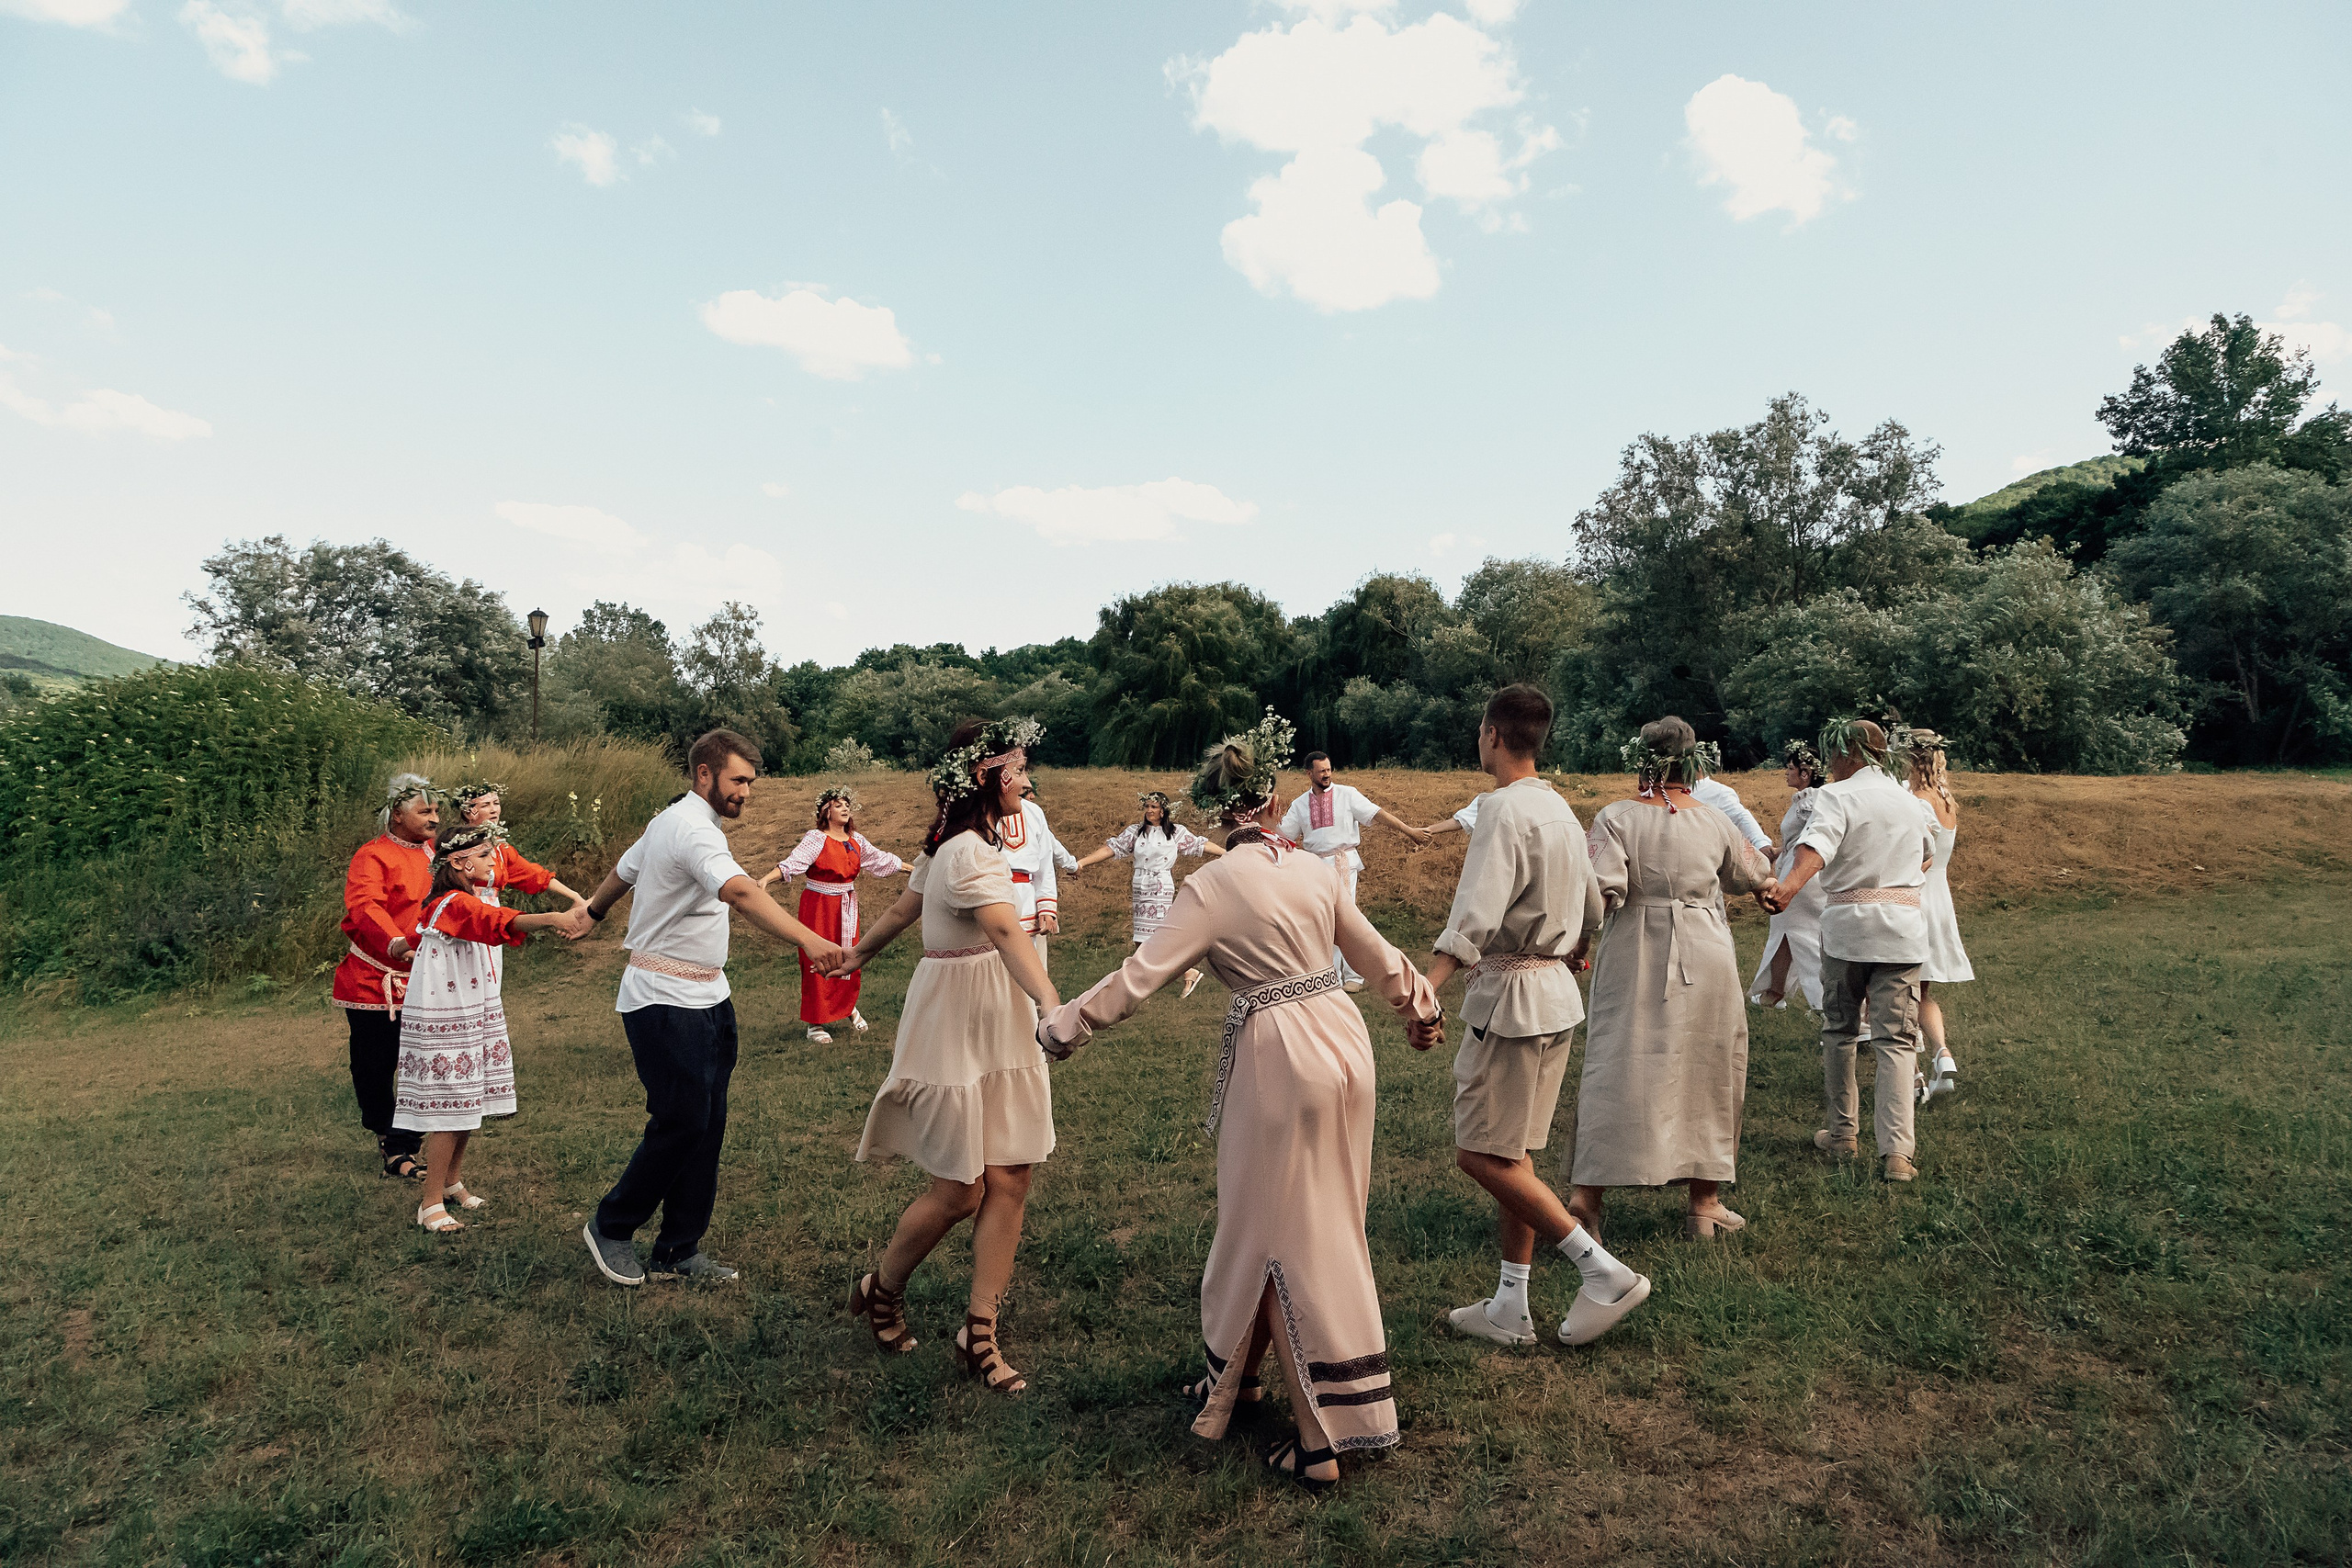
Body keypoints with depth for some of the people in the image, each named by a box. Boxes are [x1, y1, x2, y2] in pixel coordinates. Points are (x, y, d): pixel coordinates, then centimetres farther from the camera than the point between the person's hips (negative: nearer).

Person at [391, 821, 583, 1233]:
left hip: (475, 1015, 9)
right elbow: (502, 922, -39)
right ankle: (431, 1205, 7)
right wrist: (552, 918, -52)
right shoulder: (454, 905, -23)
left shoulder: (475, 898, 12)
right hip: (444, 1023, -9)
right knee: (448, 1111, -4)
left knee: (468, 1105, 16)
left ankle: (453, 1183, 31)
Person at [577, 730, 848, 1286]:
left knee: (707, 1125, 8)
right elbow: (740, 891, -38)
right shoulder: (694, 829, -19)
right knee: (681, 1124, -5)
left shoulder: (669, 820, 14)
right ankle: (611, 1228, 17)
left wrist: (594, 910, 52)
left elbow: (625, 868, 31)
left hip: (705, 998, 10)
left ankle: (678, 1252, 17)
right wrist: (809, 940, -51)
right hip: (666, 1003, -10)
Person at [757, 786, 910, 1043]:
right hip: (819, 906, -5)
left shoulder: (856, 840, 7)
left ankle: (849, 1007, 34)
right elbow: (792, 862, -24)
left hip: (847, 908, 5)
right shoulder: (816, 839, -11)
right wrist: (766, 879, -41)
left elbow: (882, 859, 19)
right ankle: (816, 1023, 9)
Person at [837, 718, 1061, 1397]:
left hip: (997, 1027, 9)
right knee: (959, 1192, 1)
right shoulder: (969, 853, -21)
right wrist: (1051, 1004, -53)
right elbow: (1008, 934, -39)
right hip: (956, 1029, -9)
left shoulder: (950, 845, 10)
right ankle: (881, 1291, 28)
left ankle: (980, 1333, 12)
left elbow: (904, 907, 24)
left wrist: (860, 954, 41)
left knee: (1009, 1179, 4)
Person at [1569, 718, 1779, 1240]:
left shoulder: (1616, 818, -8)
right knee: (1705, 1072, 13)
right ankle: (1703, 1203, 22)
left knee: (1615, 1066, 4)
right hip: (1706, 961, 2)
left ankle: (1588, 1192, 2)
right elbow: (1757, 878, 17)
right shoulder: (1715, 821, 1)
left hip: (1633, 960, -1)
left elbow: (1601, 891, -20)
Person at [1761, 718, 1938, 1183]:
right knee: (1896, 1040, 0)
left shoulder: (1838, 795, -4)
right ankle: (1898, 1151, -10)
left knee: (1839, 1031, 13)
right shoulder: (1910, 801, 15)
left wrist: (1789, 886, -42)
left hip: (1847, 923, -3)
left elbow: (1817, 845, -26)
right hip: (1904, 926, 4)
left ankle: (1843, 1133, 22)